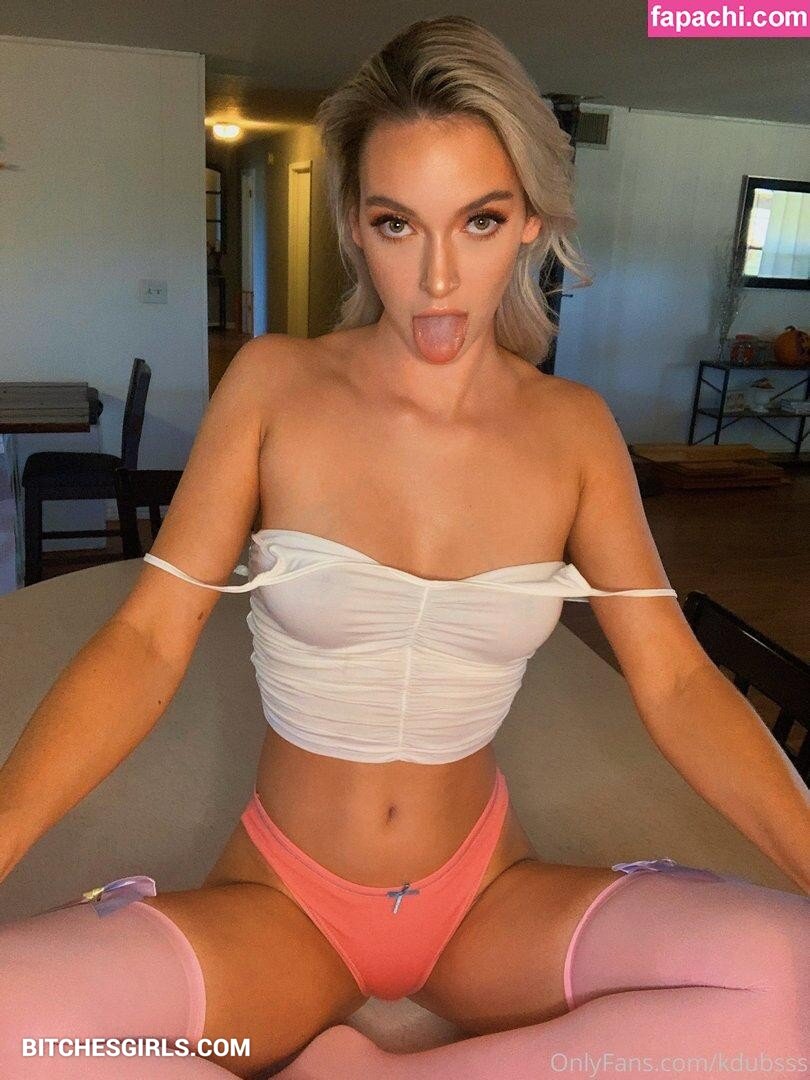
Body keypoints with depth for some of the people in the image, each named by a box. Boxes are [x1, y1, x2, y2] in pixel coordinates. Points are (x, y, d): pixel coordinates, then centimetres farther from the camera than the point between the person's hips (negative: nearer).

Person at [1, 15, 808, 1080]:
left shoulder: (575, 431, -2)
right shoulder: (273, 385, -7)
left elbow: (676, 680, -5)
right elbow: (147, 640, -11)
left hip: (488, 894, 3)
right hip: (279, 900, -1)